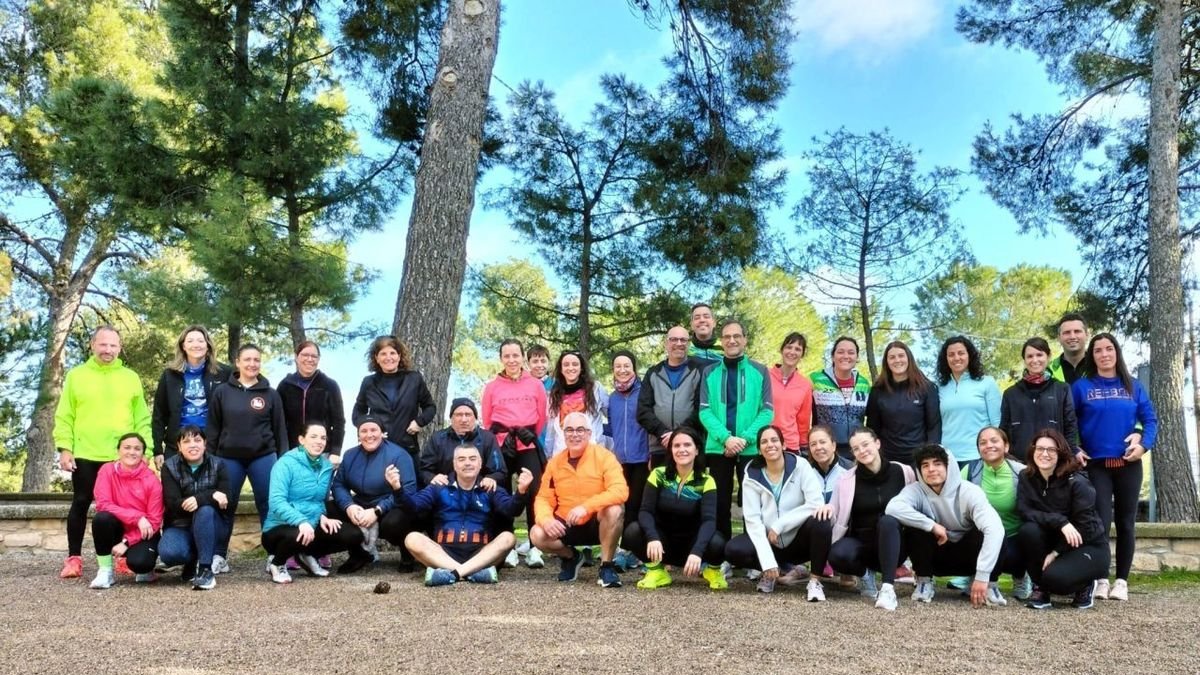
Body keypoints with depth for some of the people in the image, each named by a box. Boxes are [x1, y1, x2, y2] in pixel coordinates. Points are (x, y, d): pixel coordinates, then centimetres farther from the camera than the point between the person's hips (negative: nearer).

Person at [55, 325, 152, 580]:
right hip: (85, 455, -1)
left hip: (123, 457, 1)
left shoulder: (131, 378, 8)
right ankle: (74, 558, 16)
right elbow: (64, 417, 3)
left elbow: (142, 418, 7)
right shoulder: (76, 375, 5)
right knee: (80, 505, 6)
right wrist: (64, 448, -6)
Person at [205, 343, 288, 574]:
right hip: (229, 457, 0)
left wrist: (283, 459, 2)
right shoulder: (222, 392, 3)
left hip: (263, 457, 0)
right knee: (226, 507, 7)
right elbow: (212, 428, 5)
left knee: (269, 506, 0)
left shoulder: (270, 394, 3)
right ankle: (219, 556, 17)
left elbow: (280, 429, 6)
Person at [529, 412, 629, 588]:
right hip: (567, 525, 4)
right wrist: (546, 519, -22)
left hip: (597, 525, -3)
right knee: (537, 534, -22)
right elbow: (543, 498, 2)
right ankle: (570, 557, 10)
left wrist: (586, 507, -36)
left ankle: (607, 566, -14)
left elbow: (620, 491, -26)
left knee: (614, 510, -34)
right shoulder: (555, 462, -1)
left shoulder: (603, 456, -14)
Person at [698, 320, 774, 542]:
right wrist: (725, 437, -16)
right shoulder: (710, 373, 6)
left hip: (751, 448, -1)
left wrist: (745, 438, -15)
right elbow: (704, 411, -2)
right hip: (718, 448, 1)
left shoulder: (760, 371, 4)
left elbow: (767, 411, -3)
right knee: (720, 503, 8)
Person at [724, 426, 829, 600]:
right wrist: (767, 561, -25)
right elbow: (753, 520, -14)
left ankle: (815, 580, -13)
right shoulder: (752, 476, -8)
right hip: (770, 543, 2)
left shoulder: (800, 466, -11)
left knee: (820, 522, -32)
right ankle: (769, 572, 6)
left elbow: (817, 504, -23)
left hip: (799, 540, -1)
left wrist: (779, 525, -22)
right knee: (733, 550, -24)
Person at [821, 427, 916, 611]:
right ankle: (866, 573, 1)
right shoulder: (847, 479, -3)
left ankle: (888, 587, -36)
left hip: (891, 544, 0)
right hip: (860, 543, 0)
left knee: (887, 521, -34)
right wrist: (828, 508, -20)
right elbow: (836, 518, 1)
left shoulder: (903, 472, -2)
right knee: (837, 555, -33)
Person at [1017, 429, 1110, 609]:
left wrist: (1055, 553, -20)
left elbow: (1083, 528, -19)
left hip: (1088, 546, -4)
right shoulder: (1026, 478, -5)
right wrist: (1060, 521, -31)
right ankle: (1041, 587, -7)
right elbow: (1024, 511, -18)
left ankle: (1085, 585, 6)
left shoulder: (1077, 482, -19)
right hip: (1054, 541, 4)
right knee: (1027, 531, -29)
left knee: (1055, 577, -32)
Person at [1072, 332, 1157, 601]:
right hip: (1096, 465, -2)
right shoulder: (1081, 387, 3)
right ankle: (1101, 579, 1)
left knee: (1125, 523, 6)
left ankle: (1122, 581, 13)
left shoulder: (1133, 387, 10)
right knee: (1101, 521, -10)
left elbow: (1150, 418, 7)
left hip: (1128, 465, 2)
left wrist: (1144, 443, -10)